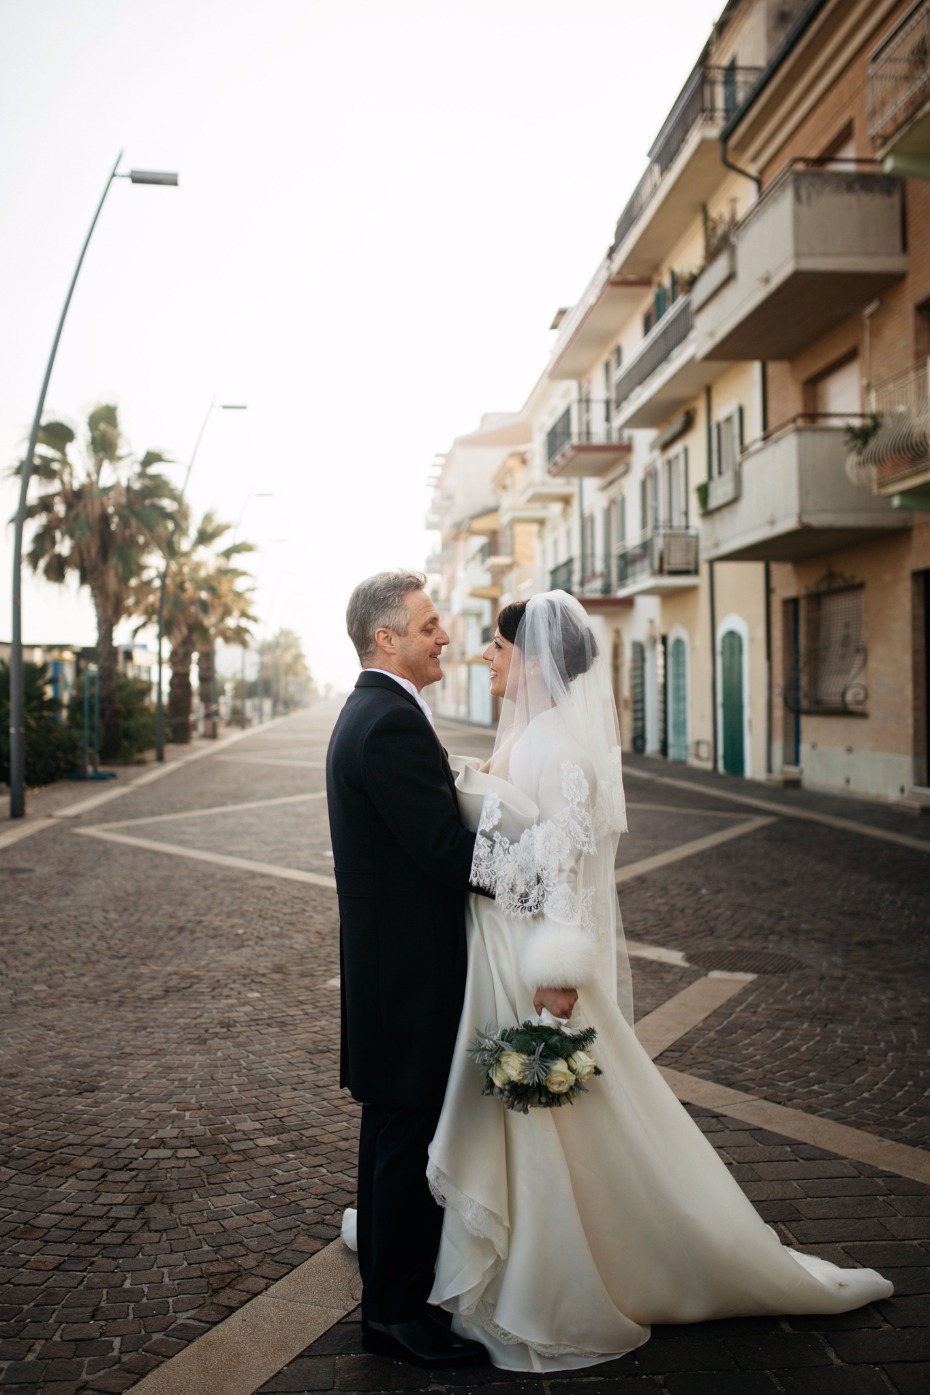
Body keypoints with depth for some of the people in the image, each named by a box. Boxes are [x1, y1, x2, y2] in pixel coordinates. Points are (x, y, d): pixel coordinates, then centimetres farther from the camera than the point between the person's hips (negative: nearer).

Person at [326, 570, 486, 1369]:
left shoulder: (368, 712, 13)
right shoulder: (394, 721, -21)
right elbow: (446, 852, -24)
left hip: (386, 964, 11)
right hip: (410, 969, -11)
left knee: (394, 1131, 21)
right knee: (412, 1136, 1)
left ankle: (389, 1286, 36)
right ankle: (396, 1311, 16)